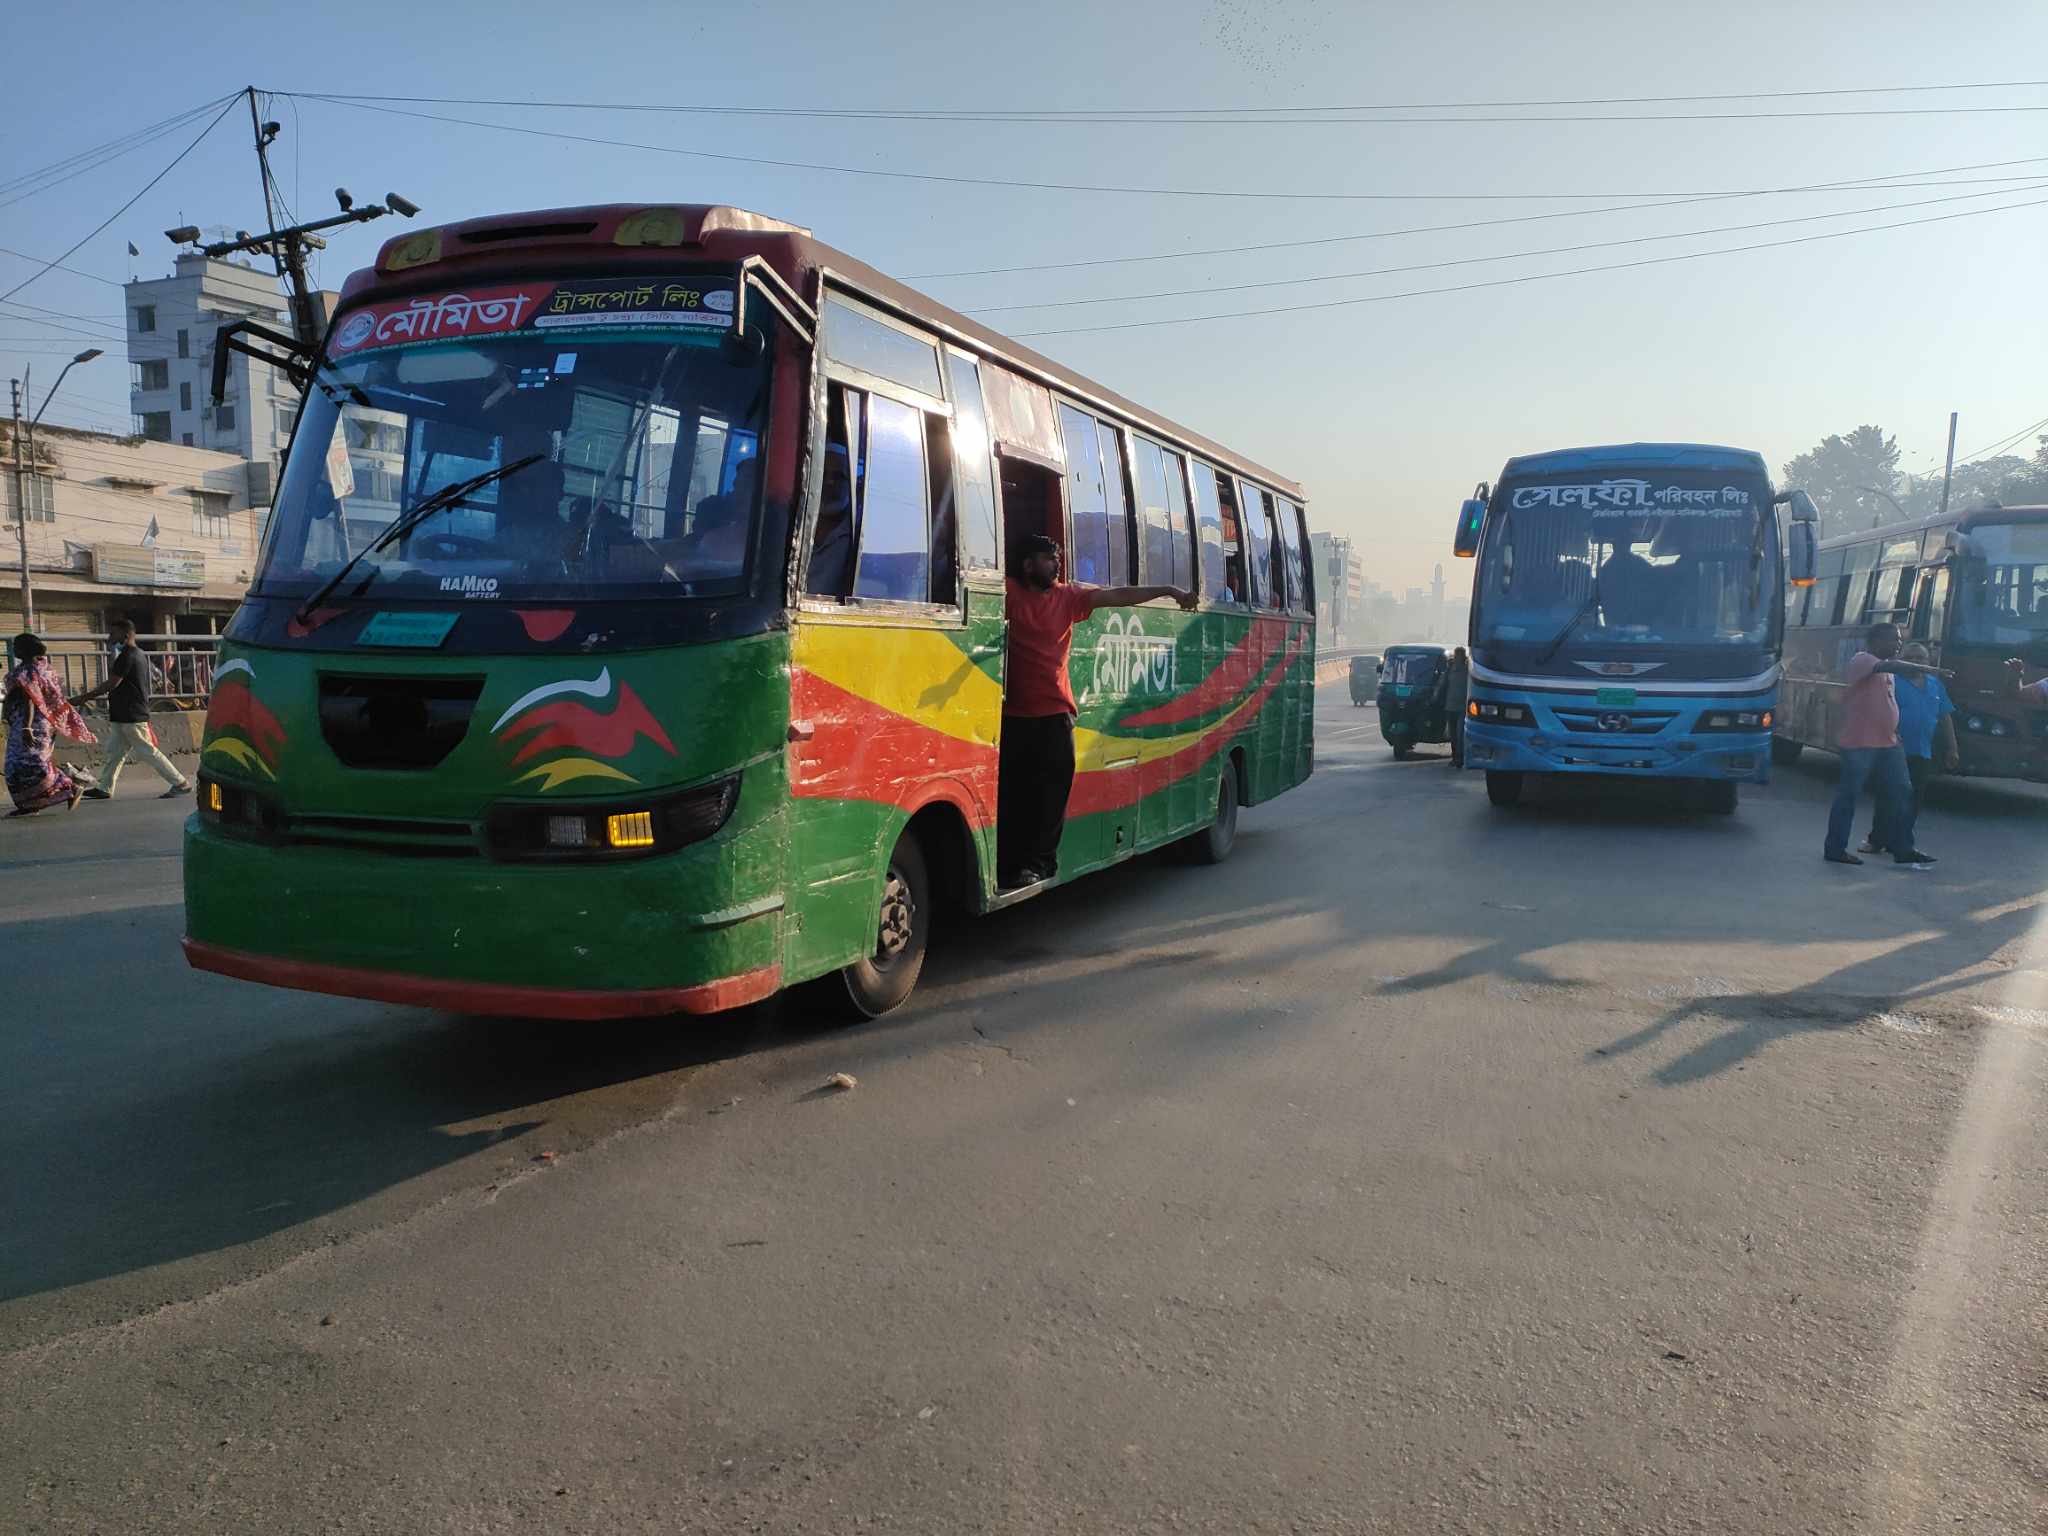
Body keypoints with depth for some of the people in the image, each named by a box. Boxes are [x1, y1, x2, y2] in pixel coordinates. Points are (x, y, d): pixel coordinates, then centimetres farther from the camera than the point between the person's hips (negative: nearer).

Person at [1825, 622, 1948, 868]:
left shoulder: (1886, 666, 18)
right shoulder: (1862, 660, -10)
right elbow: (1892, 667, -27)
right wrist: (1929, 670, -35)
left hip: (1888, 743, 9)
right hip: (1860, 743, -9)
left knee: (1902, 793, 5)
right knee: (1848, 796, -2)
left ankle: (1903, 850, 9)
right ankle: (1835, 849, 6)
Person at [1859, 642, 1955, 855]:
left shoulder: (1935, 685, 13)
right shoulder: (1893, 681, -5)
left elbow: (1945, 719, 17)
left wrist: (1951, 750, 14)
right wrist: (1895, 739, -25)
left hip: (1923, 755, 5)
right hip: (1896, 751, -5)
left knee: (1914, 800, 8)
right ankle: (1875, 840, 4)